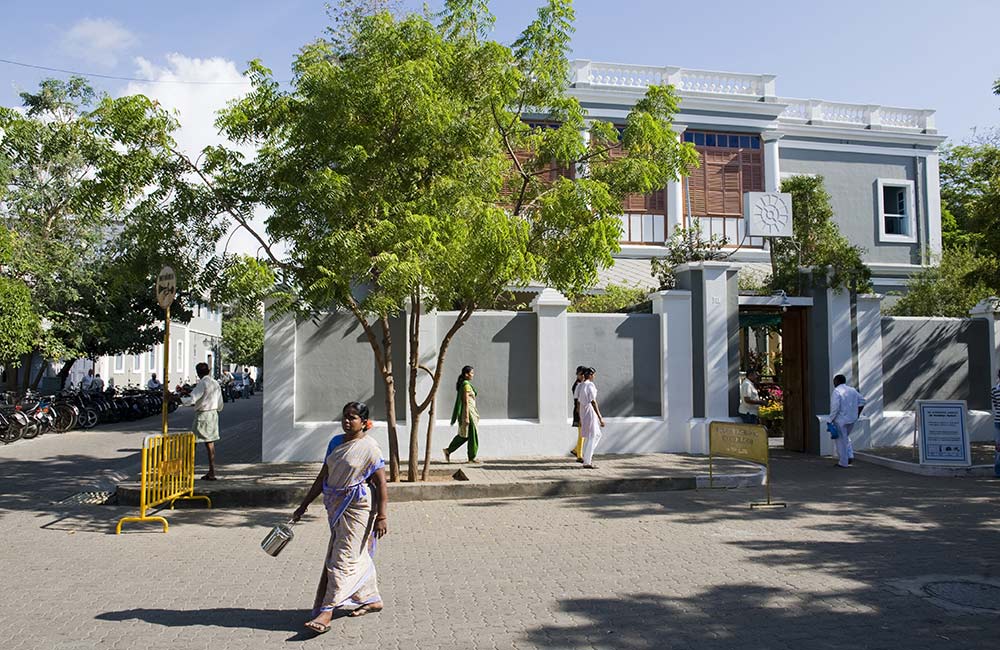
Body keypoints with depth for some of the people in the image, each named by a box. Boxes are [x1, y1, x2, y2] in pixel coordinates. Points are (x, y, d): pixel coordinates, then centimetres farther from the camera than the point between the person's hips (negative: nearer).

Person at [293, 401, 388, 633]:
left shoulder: (369, 448, -12)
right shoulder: (336, 442, 8)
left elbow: (381, 485, -14)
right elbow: (323, 476, 14)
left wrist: (381, 517, -19)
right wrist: (304, 505, 14)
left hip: (358, 507, -7)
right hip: (337, 507, 8)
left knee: (343, 558, -6)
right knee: (357, 556, 16)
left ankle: (326, 612, -5)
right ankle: (371, 599, 31)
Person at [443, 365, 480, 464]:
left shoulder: (461, 384, 13)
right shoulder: (466, 385, -16)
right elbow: (466, 402, -20)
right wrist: (467, 417, -21)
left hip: (464, 412, 10)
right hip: (468, 411, -10)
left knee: (464, 435, 15)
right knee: (472, 434, 1)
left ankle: (448, 450, 15)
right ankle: (472, 457, 9)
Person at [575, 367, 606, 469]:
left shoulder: (580, 386, 10)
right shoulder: (590, 385, -15)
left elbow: (578, 403, 13)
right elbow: (593, 402, -17)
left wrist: (580, 418, 18)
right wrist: (600, 418, -14)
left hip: (583, 413, 8)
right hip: (590, 412, -8)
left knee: (597, 435, 19)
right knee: (591, 437, -1)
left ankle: (587, 455, 16)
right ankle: (587, 462, 3)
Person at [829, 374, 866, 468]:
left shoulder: (836, 391, -15)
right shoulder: (852, 390, 8)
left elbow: (835, 407, -22)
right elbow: (862, 401, 11)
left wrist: (831, 419, -14)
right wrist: (857, 414, 15)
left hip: (840, 420, -7)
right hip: (851, 419, 7)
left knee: (841, 440, 3)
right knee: (845, 437, 26)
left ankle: (843, 462, 9)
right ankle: (850, 456, 15)